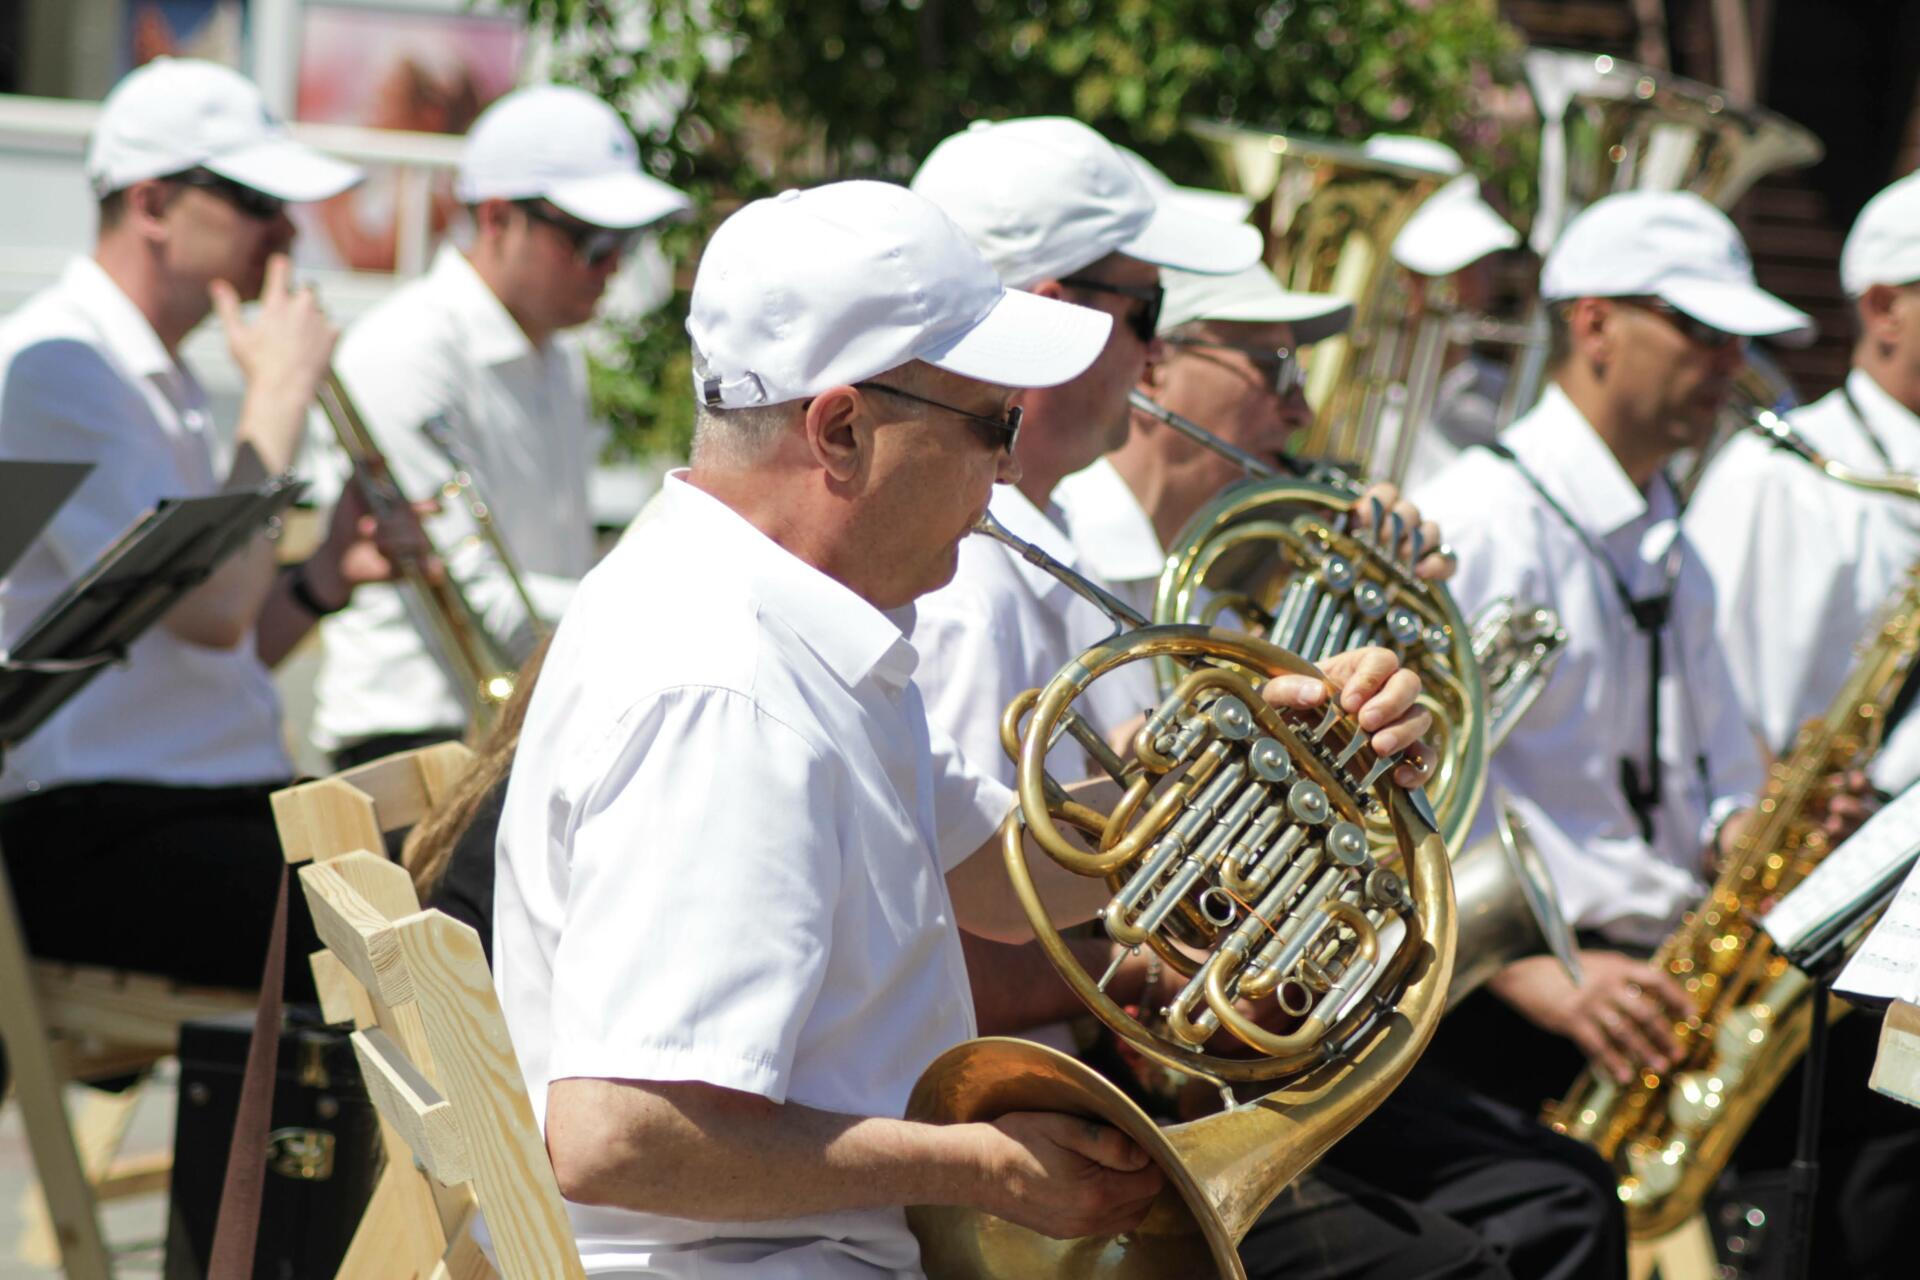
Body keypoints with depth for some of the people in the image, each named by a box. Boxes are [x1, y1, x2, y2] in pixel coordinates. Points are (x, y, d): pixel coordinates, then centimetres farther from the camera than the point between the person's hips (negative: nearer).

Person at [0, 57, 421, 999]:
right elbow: (211, 610, -19)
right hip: (91, 836, -9)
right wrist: (279, 396, -8)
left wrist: (324, 578, 4)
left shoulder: (161, 382, 21)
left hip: (227, 797, 9)